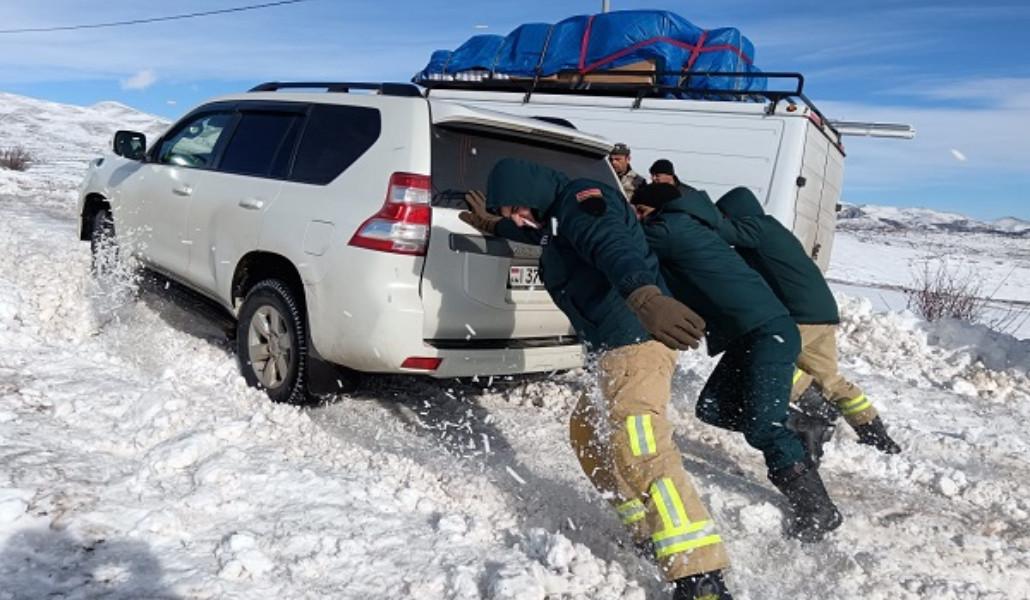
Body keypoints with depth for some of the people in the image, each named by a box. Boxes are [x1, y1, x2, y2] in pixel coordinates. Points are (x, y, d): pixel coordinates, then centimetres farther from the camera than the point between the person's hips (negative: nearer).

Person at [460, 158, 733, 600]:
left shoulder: (581, 199, -7)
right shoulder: (558, 218, 23)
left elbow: (613, 245, -30)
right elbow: (541, 233, 50)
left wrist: (644, 296, -50)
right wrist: (493, 226, 61)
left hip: (637, 340, -11)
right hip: (616, 348, 11)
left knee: (640, 449, -23)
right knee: (588, 434, 20)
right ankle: (653, 538, 20)